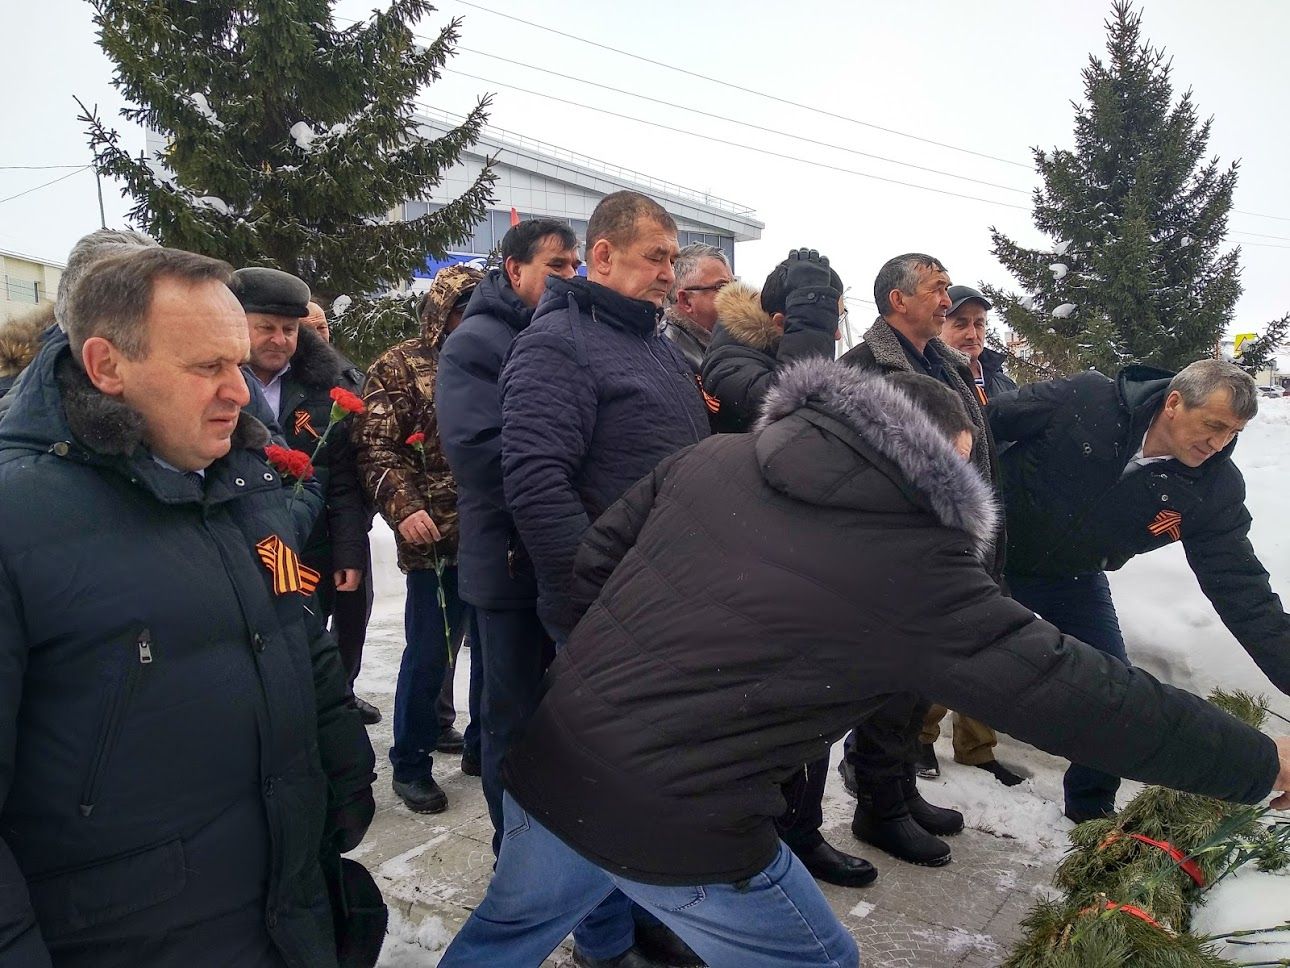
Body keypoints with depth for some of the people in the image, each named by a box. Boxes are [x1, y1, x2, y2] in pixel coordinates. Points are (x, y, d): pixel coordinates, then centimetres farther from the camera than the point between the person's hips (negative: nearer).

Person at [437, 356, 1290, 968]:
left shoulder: (713, 456, 0)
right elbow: (1079, 694, -9)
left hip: (550, 767, 6)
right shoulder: (918, 569, -14)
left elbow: (592, 567, 5)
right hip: (679, 834, -5)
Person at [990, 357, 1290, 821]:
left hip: (1072, 581, 3)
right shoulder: (1085, 399, -27)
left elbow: (1243, 593, -17)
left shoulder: (1215, 489, -18)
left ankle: (1092, 809, 24)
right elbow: (984, 421, -17)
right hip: (987, 552, -2)